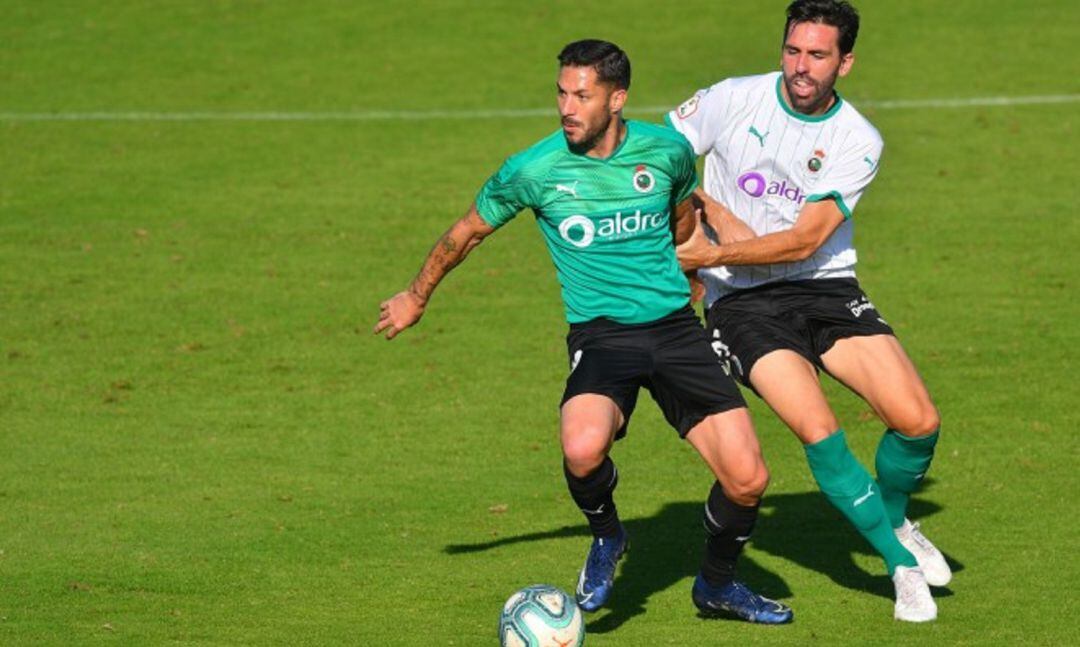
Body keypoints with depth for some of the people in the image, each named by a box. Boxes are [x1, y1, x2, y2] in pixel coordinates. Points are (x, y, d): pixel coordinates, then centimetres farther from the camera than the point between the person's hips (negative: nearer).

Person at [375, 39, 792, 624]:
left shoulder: (667, 151, -2)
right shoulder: (533, 170, -8)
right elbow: (467, 232, 10)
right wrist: (416, 297, 22)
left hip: (675, 328, 2)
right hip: (601, 333, -2)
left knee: (747, 479, -7)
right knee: (583, 449, -34)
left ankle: (716, 584, 24)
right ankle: (606, 535, 2)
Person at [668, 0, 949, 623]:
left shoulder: (858, 141, -6)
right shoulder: (734, 100, -6)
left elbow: (803, 241, -12)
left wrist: (713, 255, -17)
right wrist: (716, 215, -6)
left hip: (827, 290, 2)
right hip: (742, 300, -2)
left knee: (918, 421, -12)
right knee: (819, 430, -23)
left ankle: (894, 519, 21)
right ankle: (901, 561, -4)